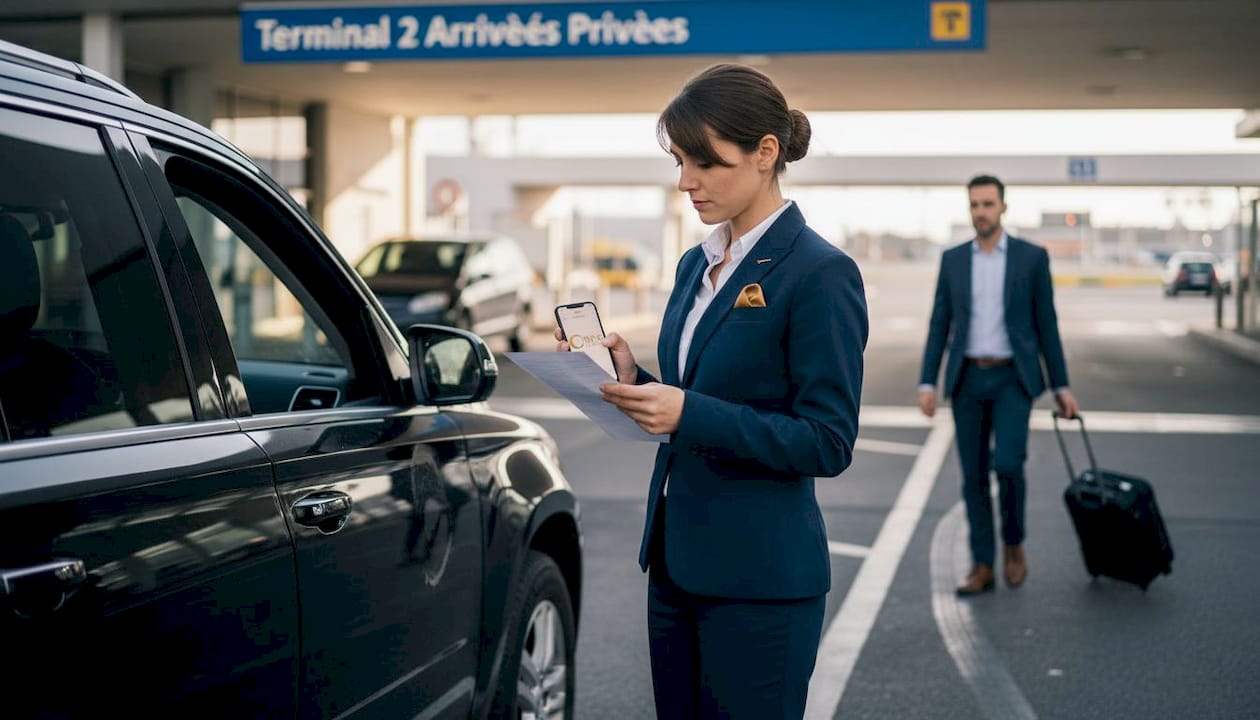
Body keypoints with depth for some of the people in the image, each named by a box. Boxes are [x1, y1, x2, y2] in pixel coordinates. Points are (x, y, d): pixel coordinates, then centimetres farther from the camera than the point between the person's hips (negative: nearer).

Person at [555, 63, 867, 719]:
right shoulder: (696, 265, 11)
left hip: (758, 577, -8)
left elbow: (827, 444, -16)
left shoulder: (820, 273, -14)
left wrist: (689, 413, -25)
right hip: (676, 560, 8)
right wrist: (635, 383, -2)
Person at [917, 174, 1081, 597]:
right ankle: (982, 567, 11)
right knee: (974, 475, 2)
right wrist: (927, 383, -3)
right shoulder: (953, 259, 6)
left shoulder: (1032, 257, 0)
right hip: (968, 379, 2)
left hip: (1013, 379, -2)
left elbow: (1046, 324, 3)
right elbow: (939, 325, 6)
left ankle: (1013, 543, 9)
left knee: (1007, 464, -18)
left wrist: (1061, 386, 1)